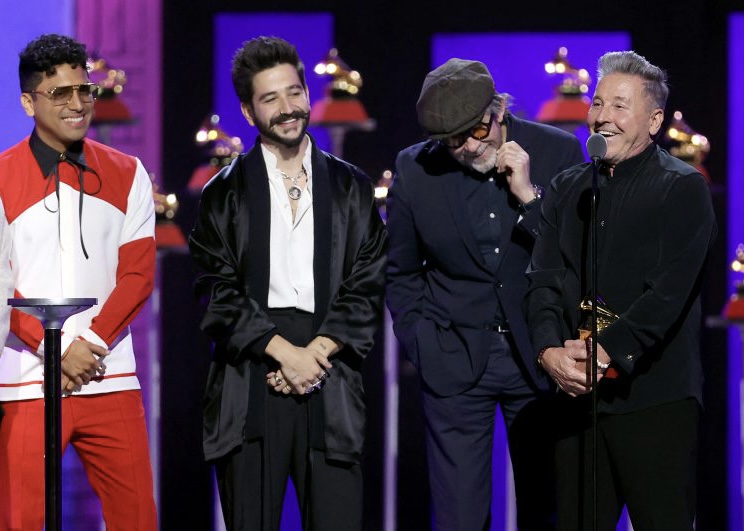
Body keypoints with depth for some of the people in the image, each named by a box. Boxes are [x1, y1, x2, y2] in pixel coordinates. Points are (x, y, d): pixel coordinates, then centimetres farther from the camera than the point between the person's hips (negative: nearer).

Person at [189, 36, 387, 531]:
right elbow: (217, 292, 0)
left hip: (331, 377, 1)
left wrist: (317, 351, -7)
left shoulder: (351, 187, 13)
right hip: (249, 386, -1)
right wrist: (284, 350, -10)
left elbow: (367, 286, 6)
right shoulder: (226, 193, 9)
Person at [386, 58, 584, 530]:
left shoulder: (558, 151, -7)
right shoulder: (415, 169, -4)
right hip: (455, 363, 0)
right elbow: (399, 273, 10)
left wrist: (530, 196, -20)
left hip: (537, 360, 0)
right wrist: (422, 345, 3)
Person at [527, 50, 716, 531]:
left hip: (655, 397, -5)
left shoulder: (683, 189, -2)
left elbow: (669, 291, -13)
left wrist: (605, 352, -22)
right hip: (579, 393, 5)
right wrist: (550, 350, -12)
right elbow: (545, 279, 6)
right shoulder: (569, 189, 14)